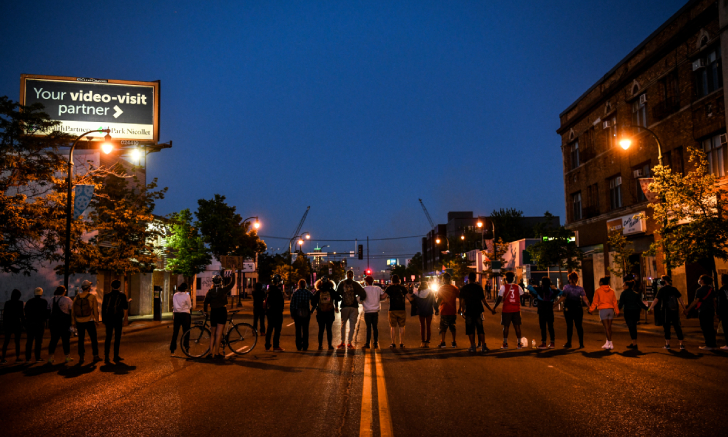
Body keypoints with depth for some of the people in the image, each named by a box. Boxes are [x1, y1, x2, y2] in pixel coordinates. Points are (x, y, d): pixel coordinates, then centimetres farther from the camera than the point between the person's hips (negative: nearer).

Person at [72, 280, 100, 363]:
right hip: (89, 321, -3)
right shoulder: (92, 296, -8)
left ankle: (81, 357, 8)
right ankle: (95, 356, 11)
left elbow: (72, 310, 5)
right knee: (93, 339, 7)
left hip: (79, 322, 3)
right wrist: (97, 320, 2)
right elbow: (95, 309, -8)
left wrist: (73, 321, 12)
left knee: (81, 339, 10)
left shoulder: (76, 297, 3)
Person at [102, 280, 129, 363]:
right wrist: (127, 301, 22)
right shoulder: (122, 295, -4)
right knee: (117, 338, 6)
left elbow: (103, 308, 6)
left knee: (108, 337, 7)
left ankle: (106, 357, 3)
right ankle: (116, 357, 9)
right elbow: (125, 307, 2)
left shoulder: (106, 295, 5)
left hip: (108, 319, 3)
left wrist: (103, 320, 12)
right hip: (118, 319, -3)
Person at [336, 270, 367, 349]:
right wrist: (360, 298, 8)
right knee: (352, 325, 7)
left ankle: (343, 343, 12)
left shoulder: (342, 283, 0)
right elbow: (363, 294, -10)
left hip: (344, 307, 1)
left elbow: (337, 294, -4)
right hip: (354, 307, -1)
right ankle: (349, 343, 5)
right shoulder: (356, 284, -4)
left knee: (343, 325, 14)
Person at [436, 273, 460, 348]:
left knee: (443, 328, 2)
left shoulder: (441, 288, -5)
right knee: (453, 327, 15)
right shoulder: (455, 288, 2)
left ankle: (442, 343, -6)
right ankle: (454, 343, 16)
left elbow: (439, 300, -7)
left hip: (444, 311, -3)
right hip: (453, 311, 3)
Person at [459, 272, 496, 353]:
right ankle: (483, 346, 6)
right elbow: (483, 300, -1)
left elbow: (462, 300, -1)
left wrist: (460, 309, 15)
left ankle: (473, 347, 1)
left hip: (469, 311, -1)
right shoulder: (479, 287, -1)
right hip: (478, 310, 1)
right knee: (480, 329, 8)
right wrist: (490, 309, 8)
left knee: (470, 329, 4)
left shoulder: (464, 288, -1)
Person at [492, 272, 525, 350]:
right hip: (516, 309, 3)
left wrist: (495, 307, -1)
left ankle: (505, 344, 6)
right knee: (517, 326, 6)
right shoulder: (517, 287, 3)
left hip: (507, 309, -3)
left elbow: (500, 298, -10)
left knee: (506, 326, 4)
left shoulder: (503, 287, -6)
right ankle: (519, 343, 8)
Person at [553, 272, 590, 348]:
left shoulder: (566, 287, -7)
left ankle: (569, 343, 11)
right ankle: (581, 343, 0)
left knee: (569, 325, 5)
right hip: (578, 309, 2)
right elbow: (585, 299, -6)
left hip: (568, 309, -2)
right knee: (579, 325, 5)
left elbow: (562, 298, -14)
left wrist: (554, 305, -13)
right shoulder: (580, 289, 2)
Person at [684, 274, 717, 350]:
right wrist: (714, 311, 23)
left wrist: (687, 310, -8)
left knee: (705, 328, -3)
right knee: (710, 327, 13)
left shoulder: (700, 290, -12)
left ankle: (709, 345, -3)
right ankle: (713, 344, 16)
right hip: (711, 310, 8)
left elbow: (695, 301, -14)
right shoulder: (711, 290, 12)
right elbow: (714, 301, 16)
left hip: (703, 311, -8)